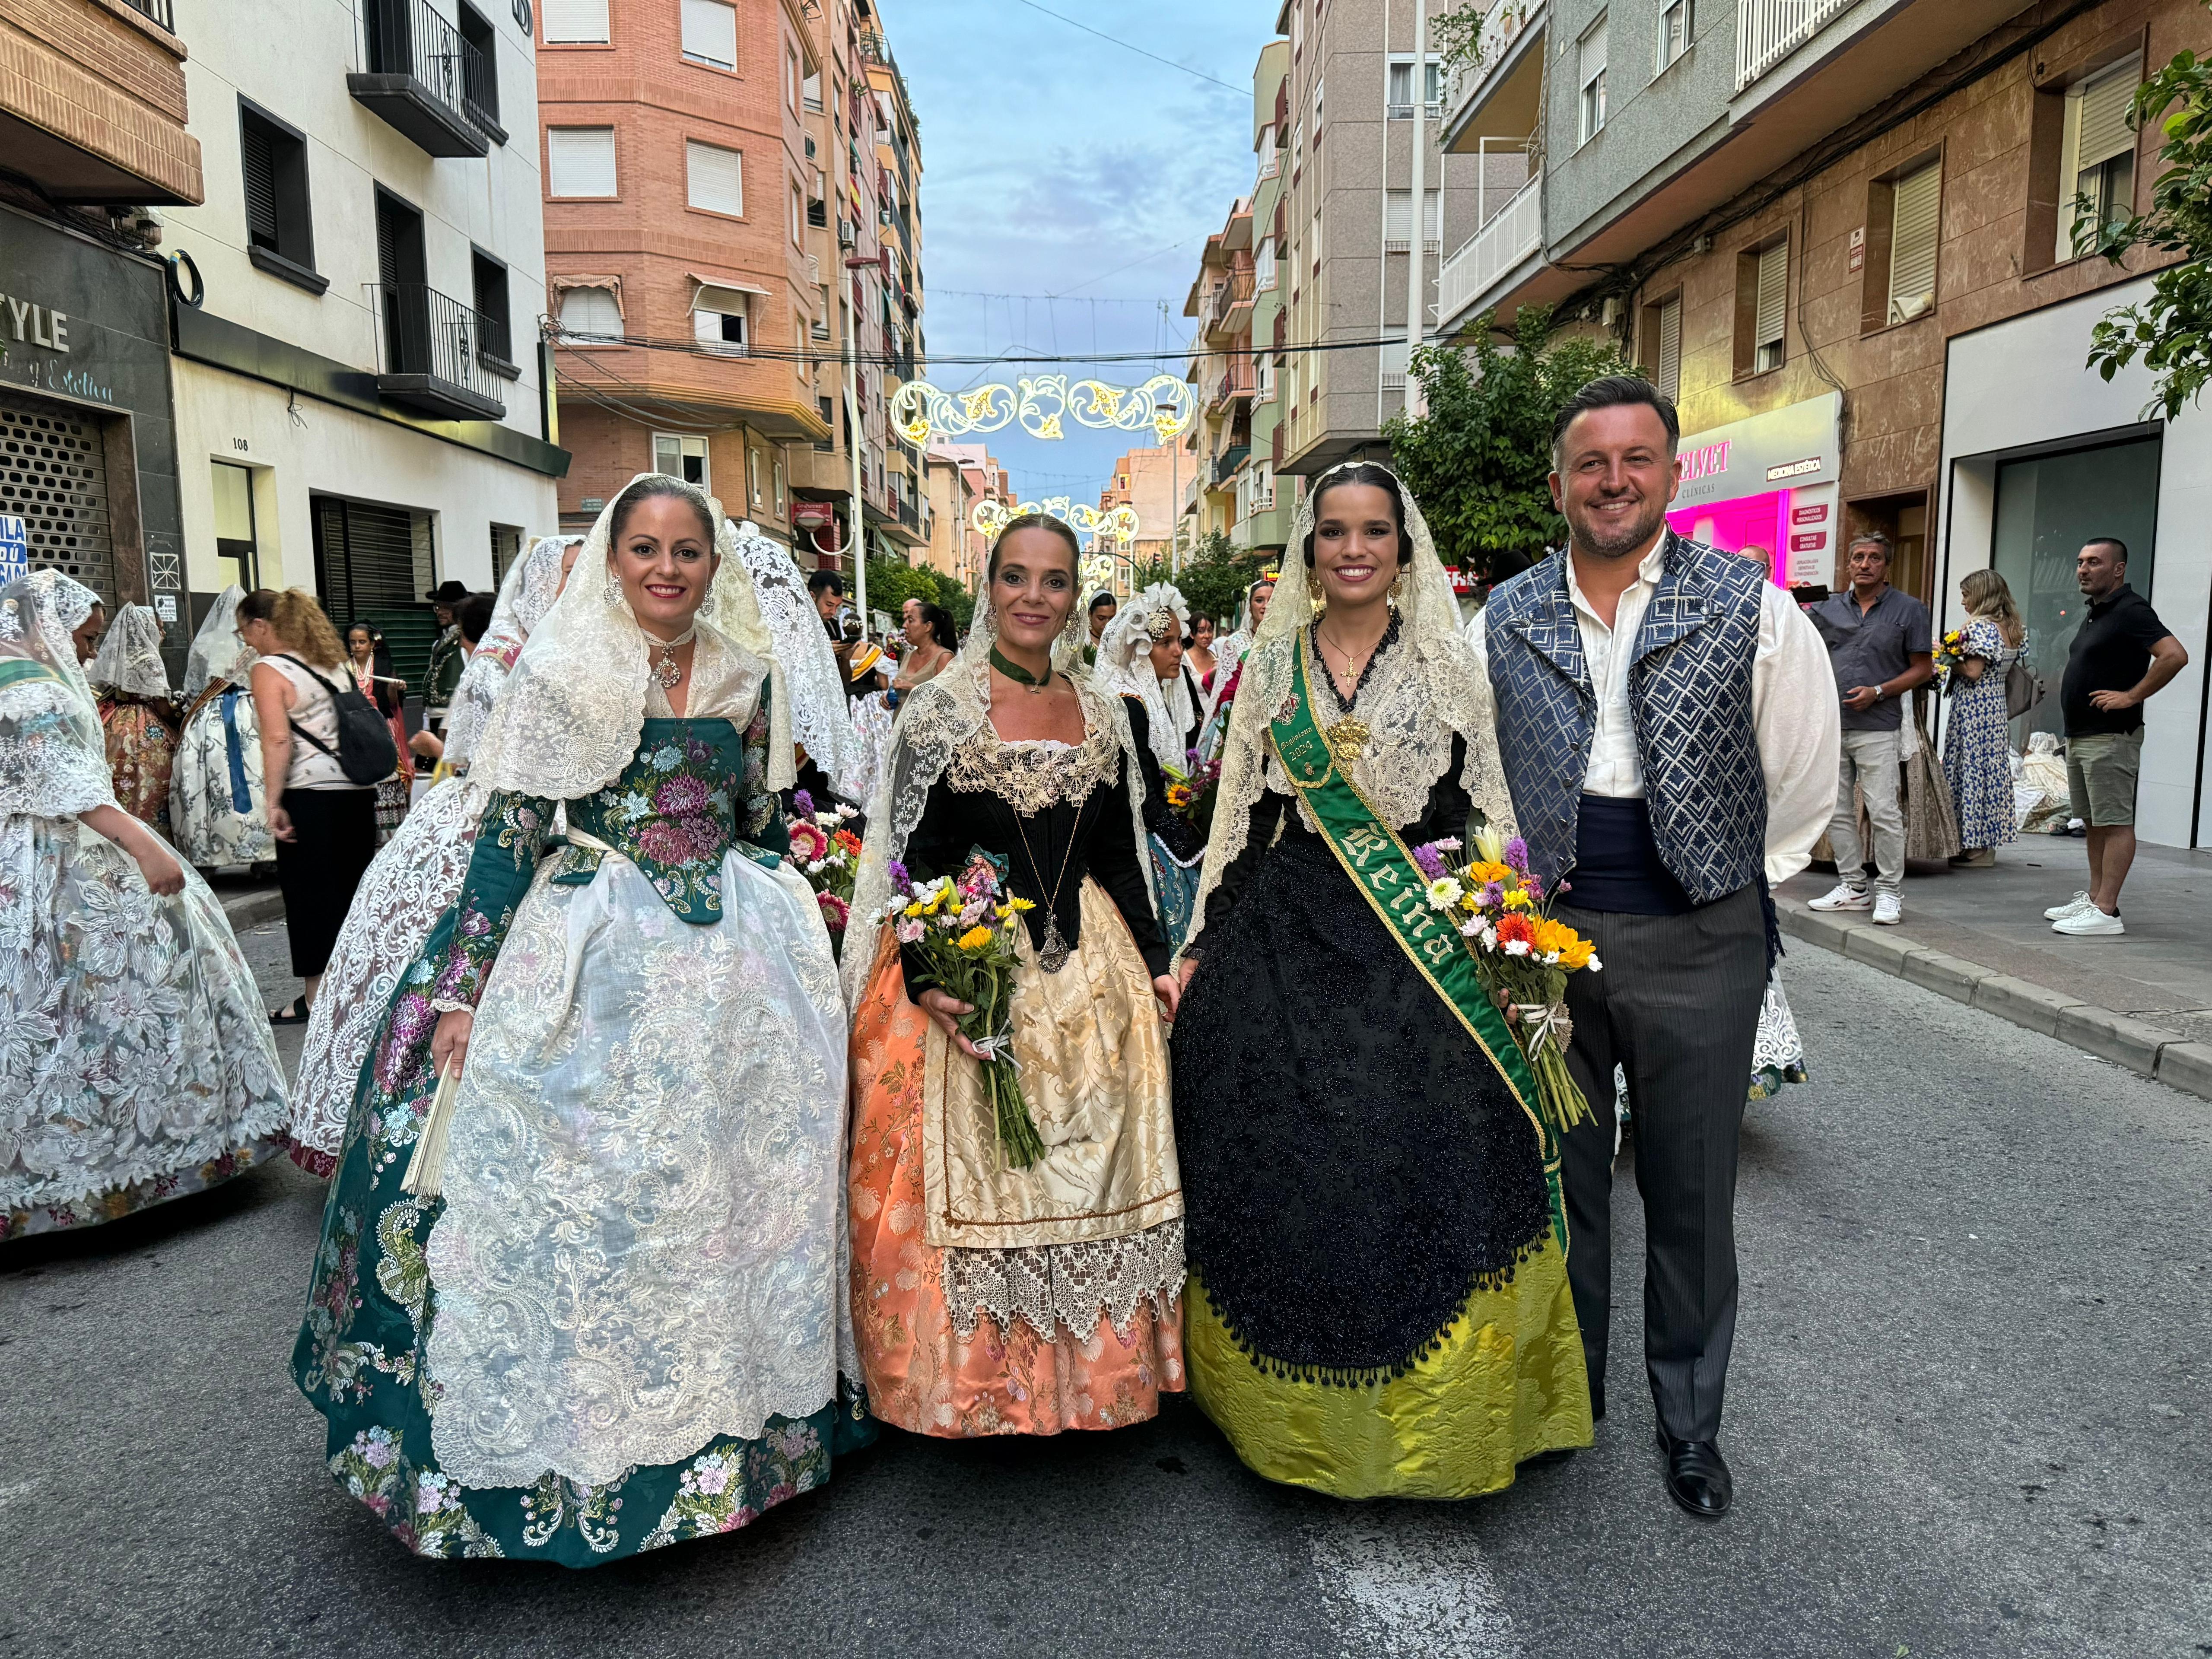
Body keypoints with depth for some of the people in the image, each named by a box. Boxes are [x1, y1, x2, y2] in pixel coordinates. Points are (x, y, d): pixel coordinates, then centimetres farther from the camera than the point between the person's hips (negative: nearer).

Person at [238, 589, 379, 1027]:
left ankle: (316, 998, 7)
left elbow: (278, 739, -17)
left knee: (310, 894, 1)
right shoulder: (331, 661, 14)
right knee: (352, 885, 13)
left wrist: (274, 802, -17)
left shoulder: (269, 670, -7)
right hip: (359, 789, 7)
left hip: (311, 794, -7)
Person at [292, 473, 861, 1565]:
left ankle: (729, 1410, 29)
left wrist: (785, 937, 16)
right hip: (589, 961, -4)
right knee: (577, 1184, 2)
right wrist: (462, 988, -12)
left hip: (731, 961, 4)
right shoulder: (564, 671, -5)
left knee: (725, 1174, 11)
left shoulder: (748, 675, 7)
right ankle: (575, 1446, 20)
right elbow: (508, 832, -8)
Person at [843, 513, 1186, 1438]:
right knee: (973, 1179, 2)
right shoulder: (941, 710, -5)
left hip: (1089, 976, 5)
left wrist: (1155, 964, 8)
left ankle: (1083, 1370, 29)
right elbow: (912, 859, -8)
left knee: (1091, 1170, 10)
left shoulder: (1103, 716, 9)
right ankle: (979, 1380, 21)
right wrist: (925, 981, -19)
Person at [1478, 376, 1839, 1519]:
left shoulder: (1751, 607, -4)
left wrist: (1741, 890, 7)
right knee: (1563, 1177, 14)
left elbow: (1806, 779, 4)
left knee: (1691, 1194, 10)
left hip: (1697, 941, -1)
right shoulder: (1503, 620, 3)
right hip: (1543, 932, 2)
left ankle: (1690, 1423, 30)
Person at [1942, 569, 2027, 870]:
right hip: (1997, 706, 9)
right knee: (1993, 766, 12)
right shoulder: (2014, 627, 11)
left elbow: (1973, 671, -20)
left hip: (1973, 706, -9)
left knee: (1972, 766, -4)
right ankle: (1989, 843, 17)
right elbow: (2009, 666, 15)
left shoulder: (1981, 626, -14)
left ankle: (1978, 848, -1)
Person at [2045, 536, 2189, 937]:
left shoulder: (2130, 610, -13)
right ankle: (2093, 898, 21)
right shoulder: (2095, 614, 17)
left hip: (2110, 737, -10)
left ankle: (2107, 912, -9)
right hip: (2080, 735, 10)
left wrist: (2131, 697, -21)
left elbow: (2175, 655, -26)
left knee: (2115, 823, -8)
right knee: (2094, 822, 14)